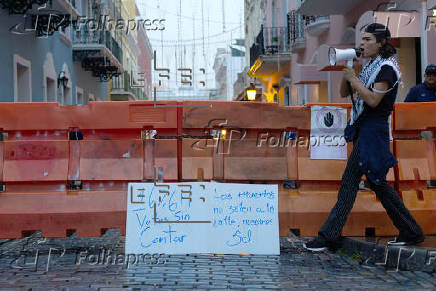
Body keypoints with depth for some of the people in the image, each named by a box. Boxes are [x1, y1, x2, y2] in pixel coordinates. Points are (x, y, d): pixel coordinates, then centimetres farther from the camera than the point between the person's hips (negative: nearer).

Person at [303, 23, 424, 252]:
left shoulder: (387, 68, -11)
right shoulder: (371, 67, 18)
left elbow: (373, 100, -21)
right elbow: (344, 93, 17)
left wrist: (353, 78, -15)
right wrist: (346, 72, 2)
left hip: (373, 130, -10)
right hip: (364, 129, 10)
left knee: (350, 182, -9)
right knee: (377, 183, 12)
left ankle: (329, 236, -6)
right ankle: (411, 232, 18)